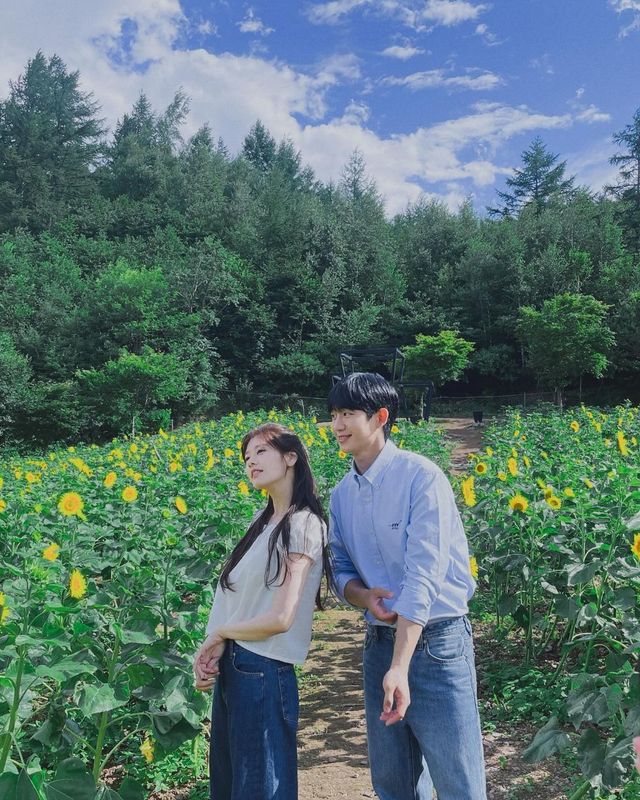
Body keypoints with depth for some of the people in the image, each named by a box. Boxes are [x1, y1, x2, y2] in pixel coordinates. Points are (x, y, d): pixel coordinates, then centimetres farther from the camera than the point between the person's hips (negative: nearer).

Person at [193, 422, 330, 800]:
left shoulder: (302, 524, -16)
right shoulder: (263, 520, 9)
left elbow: (280, 619, -21)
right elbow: (236, 595, 8)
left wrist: (217, 633, -7)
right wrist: (215, 650, -9)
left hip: (263, 672, -8)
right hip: (231, 666, 8)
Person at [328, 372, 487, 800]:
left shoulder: (421, 476, -16)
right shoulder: (341, 494, 5)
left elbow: (423, 575, -23)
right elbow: (341, 569, 11)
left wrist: (399, 666, -27)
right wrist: (362, 596, -13)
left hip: (435, 641, -6)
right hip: (380, 641, 6)